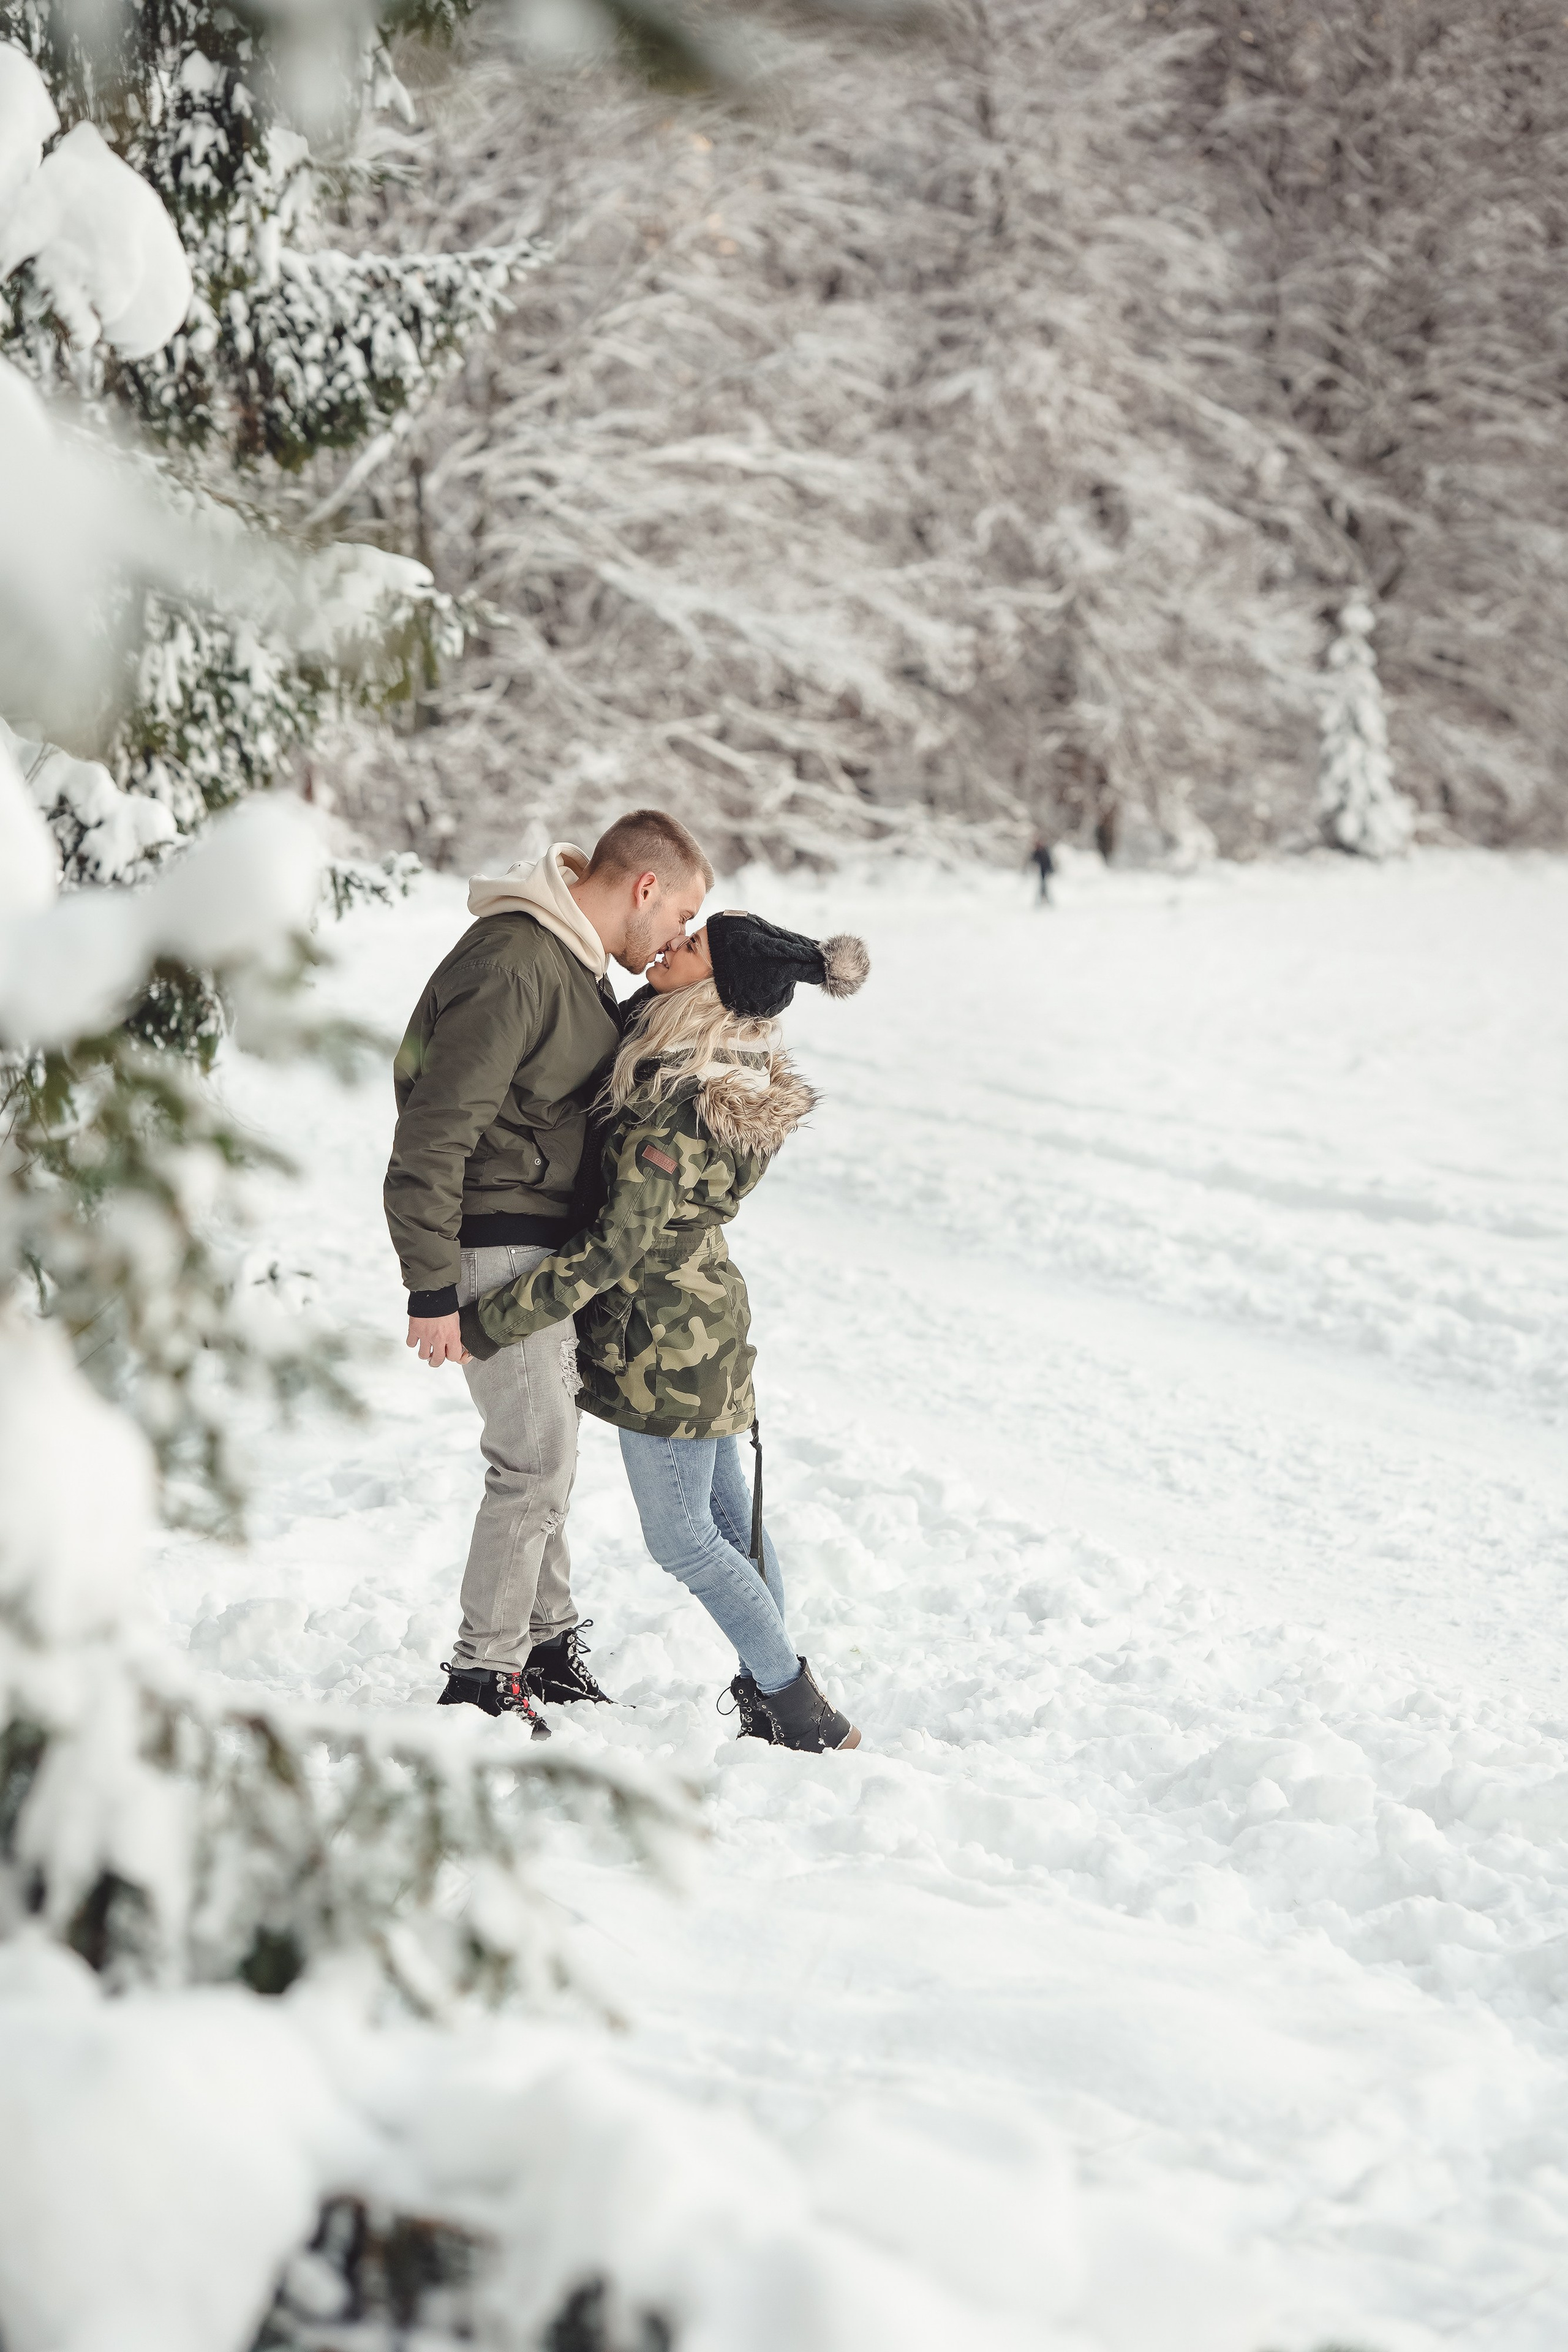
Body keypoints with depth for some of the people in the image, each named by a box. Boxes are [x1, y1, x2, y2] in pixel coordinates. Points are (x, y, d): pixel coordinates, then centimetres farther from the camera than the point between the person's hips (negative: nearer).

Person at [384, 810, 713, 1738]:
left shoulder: (582, 963, 11)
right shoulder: (512, 966, -22)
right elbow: (434, 1131, -24)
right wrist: (432, 1289, -23)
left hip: (552, 1241, 10)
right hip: (499, 1247, -10)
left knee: (549, 1452, 17)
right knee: (534, 1461, -7)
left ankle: (548, 1643, 30)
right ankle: (484, 1678, 3)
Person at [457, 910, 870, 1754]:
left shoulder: (682, 1103, -28)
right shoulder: (733, 1071, 0)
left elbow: (618, 1244, -26)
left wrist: (490, 1321, -22)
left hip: (662, 1334, -9)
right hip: (706, 1310, 9)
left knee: (682, 1536, 1)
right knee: (728, 1514, 16)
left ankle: (806, 1717, 6)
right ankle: (771, 1702, 26)